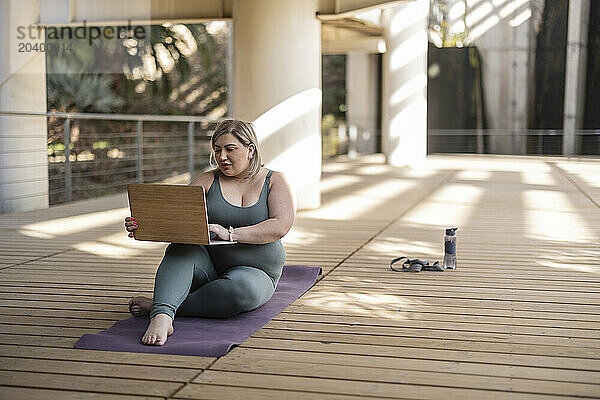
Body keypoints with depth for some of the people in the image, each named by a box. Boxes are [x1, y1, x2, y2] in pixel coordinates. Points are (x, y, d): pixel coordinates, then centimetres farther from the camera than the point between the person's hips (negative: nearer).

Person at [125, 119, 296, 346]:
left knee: (243, 289, -38)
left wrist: (231, 234, -29)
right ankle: (162, 317, -51)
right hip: (206, 266, 2)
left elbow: (280, 227, -16)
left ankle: (157, 306, -29)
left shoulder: (275, 181, 1)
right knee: (181, 247, -31)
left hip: (253, 272, -2)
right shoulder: (208, 181, 7)